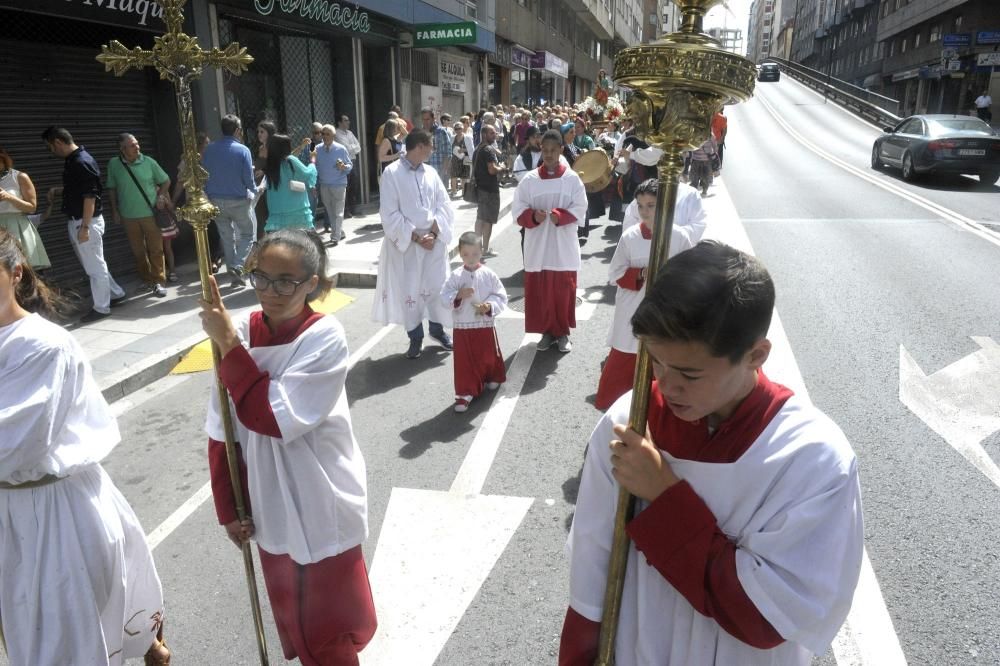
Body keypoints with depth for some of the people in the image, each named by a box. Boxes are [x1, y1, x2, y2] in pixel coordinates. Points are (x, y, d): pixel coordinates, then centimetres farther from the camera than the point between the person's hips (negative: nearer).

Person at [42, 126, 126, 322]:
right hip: (75, 221, 10)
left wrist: (85, 226, -23)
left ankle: (101, 308, 7)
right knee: (91, 264, 18)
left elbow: (90, 196, -22)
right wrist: (57, 191, 16)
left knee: (95, 266, -1)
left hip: (87, 222, -10)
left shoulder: (83, 162, -19)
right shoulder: (71, 161, 11)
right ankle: (116, 293, 30)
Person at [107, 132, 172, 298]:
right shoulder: (114, 164, -2)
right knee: (138, 251, 10)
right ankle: (146, 280, 23)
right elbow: (112, 189, 7)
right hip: (128, 216, 1)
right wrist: (114, 210, 5)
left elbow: (165, 181, 7)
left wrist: (160, 197, -5)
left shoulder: (149, 162, -4)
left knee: (156, 249, 0)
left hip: (151, 214, -1)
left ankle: (158, 282, 7)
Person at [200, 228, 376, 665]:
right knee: (291, 615, 25)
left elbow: (273, 418, -28)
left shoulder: (325, 337, -21)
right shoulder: (240, 333, -8)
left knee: (329, 627, 15)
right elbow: (223, 432, -1)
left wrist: (229, 345, -26)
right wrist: (228, 509, 2)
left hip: (322, 507, -4)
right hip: (269, 506, 4)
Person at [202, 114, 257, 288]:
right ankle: (237, 267, -10)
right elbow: (248, 179, -11)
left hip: (216, 200, 4)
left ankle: (234, 273, 19)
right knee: (248, 234, 9)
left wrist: (209, 197, 15)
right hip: (238, 200, -4)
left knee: (227, 238, 14)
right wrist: (255, 190, 10)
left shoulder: (209, 149, 1)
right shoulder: (242, 150, -11)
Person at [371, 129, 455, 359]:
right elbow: (390, 214, -11)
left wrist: (433, 233, -11)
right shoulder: (392, 173, -8)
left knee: (438, 285, 9)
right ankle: (415, 336, 21)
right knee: (409, 290, 5)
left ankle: (437, 328, 30)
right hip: (406, 242, -4)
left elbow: (444, 206, 4)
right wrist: (416, 237, -14)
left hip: (435, 239, 4)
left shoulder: (431, 172, 5)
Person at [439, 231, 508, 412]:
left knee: (489, 356, 16)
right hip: (462, 327, 0)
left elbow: (501, 297, -4)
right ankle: (465, 393, 12)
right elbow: (444, 297, -7)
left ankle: (493, 378, 45)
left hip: (485, 325, 0)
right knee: (464, 361, 3)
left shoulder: (489, 275, -7)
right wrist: (458, 295, -24)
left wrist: (489, 306, -21)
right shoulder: (455, 276, -6)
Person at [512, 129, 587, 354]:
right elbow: (517, 210, 0)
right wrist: (533, 216, -20)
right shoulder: (529, 180, 1)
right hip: (537, 247, 1)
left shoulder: (572, 179, -1)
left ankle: (563, 333, 20)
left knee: (563, 291, 5)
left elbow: (580, 208, -4)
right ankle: (547, 331, 21)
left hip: (564, 247, -1)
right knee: (539, 292, 5)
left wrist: (560, 216, -22)